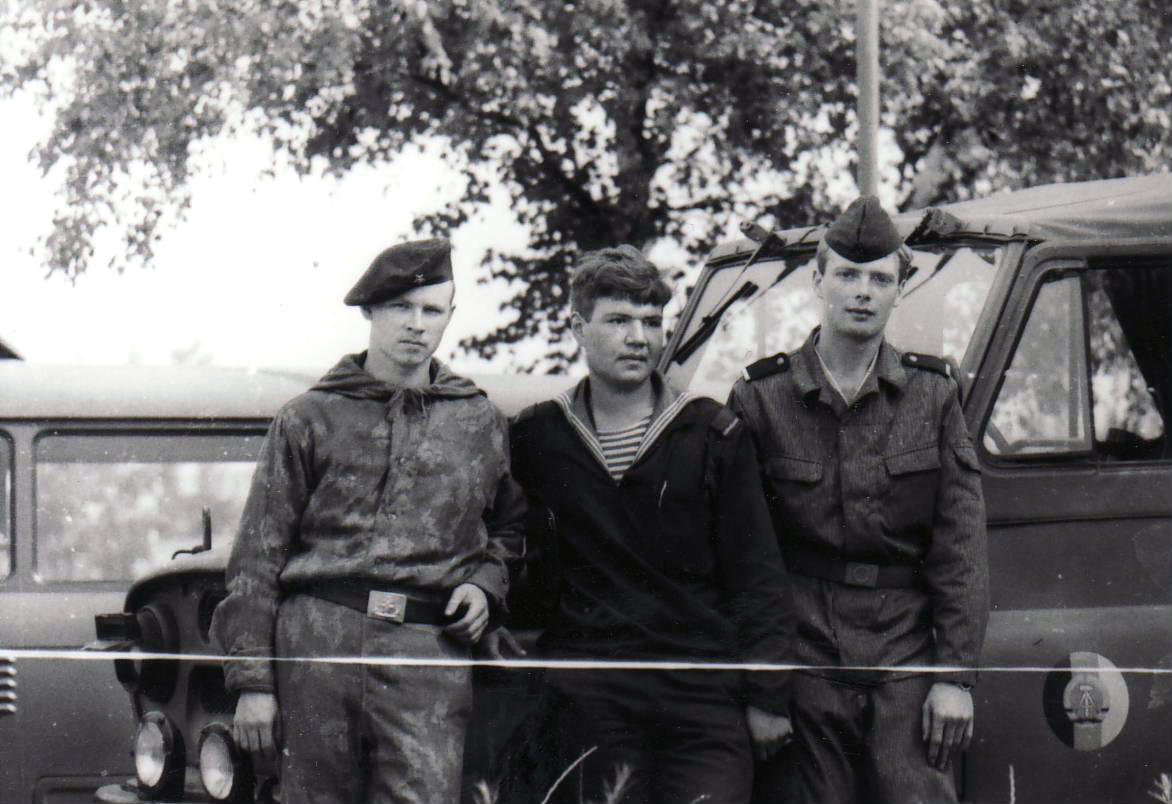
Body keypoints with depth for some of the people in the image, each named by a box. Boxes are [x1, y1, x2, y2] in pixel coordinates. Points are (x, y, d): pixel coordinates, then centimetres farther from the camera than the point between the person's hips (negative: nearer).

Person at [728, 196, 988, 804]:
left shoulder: (932, 396, 7)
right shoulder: (760, 400, 4)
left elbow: (959, 551, 4)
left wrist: (955, 676, -4)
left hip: (905, 661, 0)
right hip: (804, 660, 0)